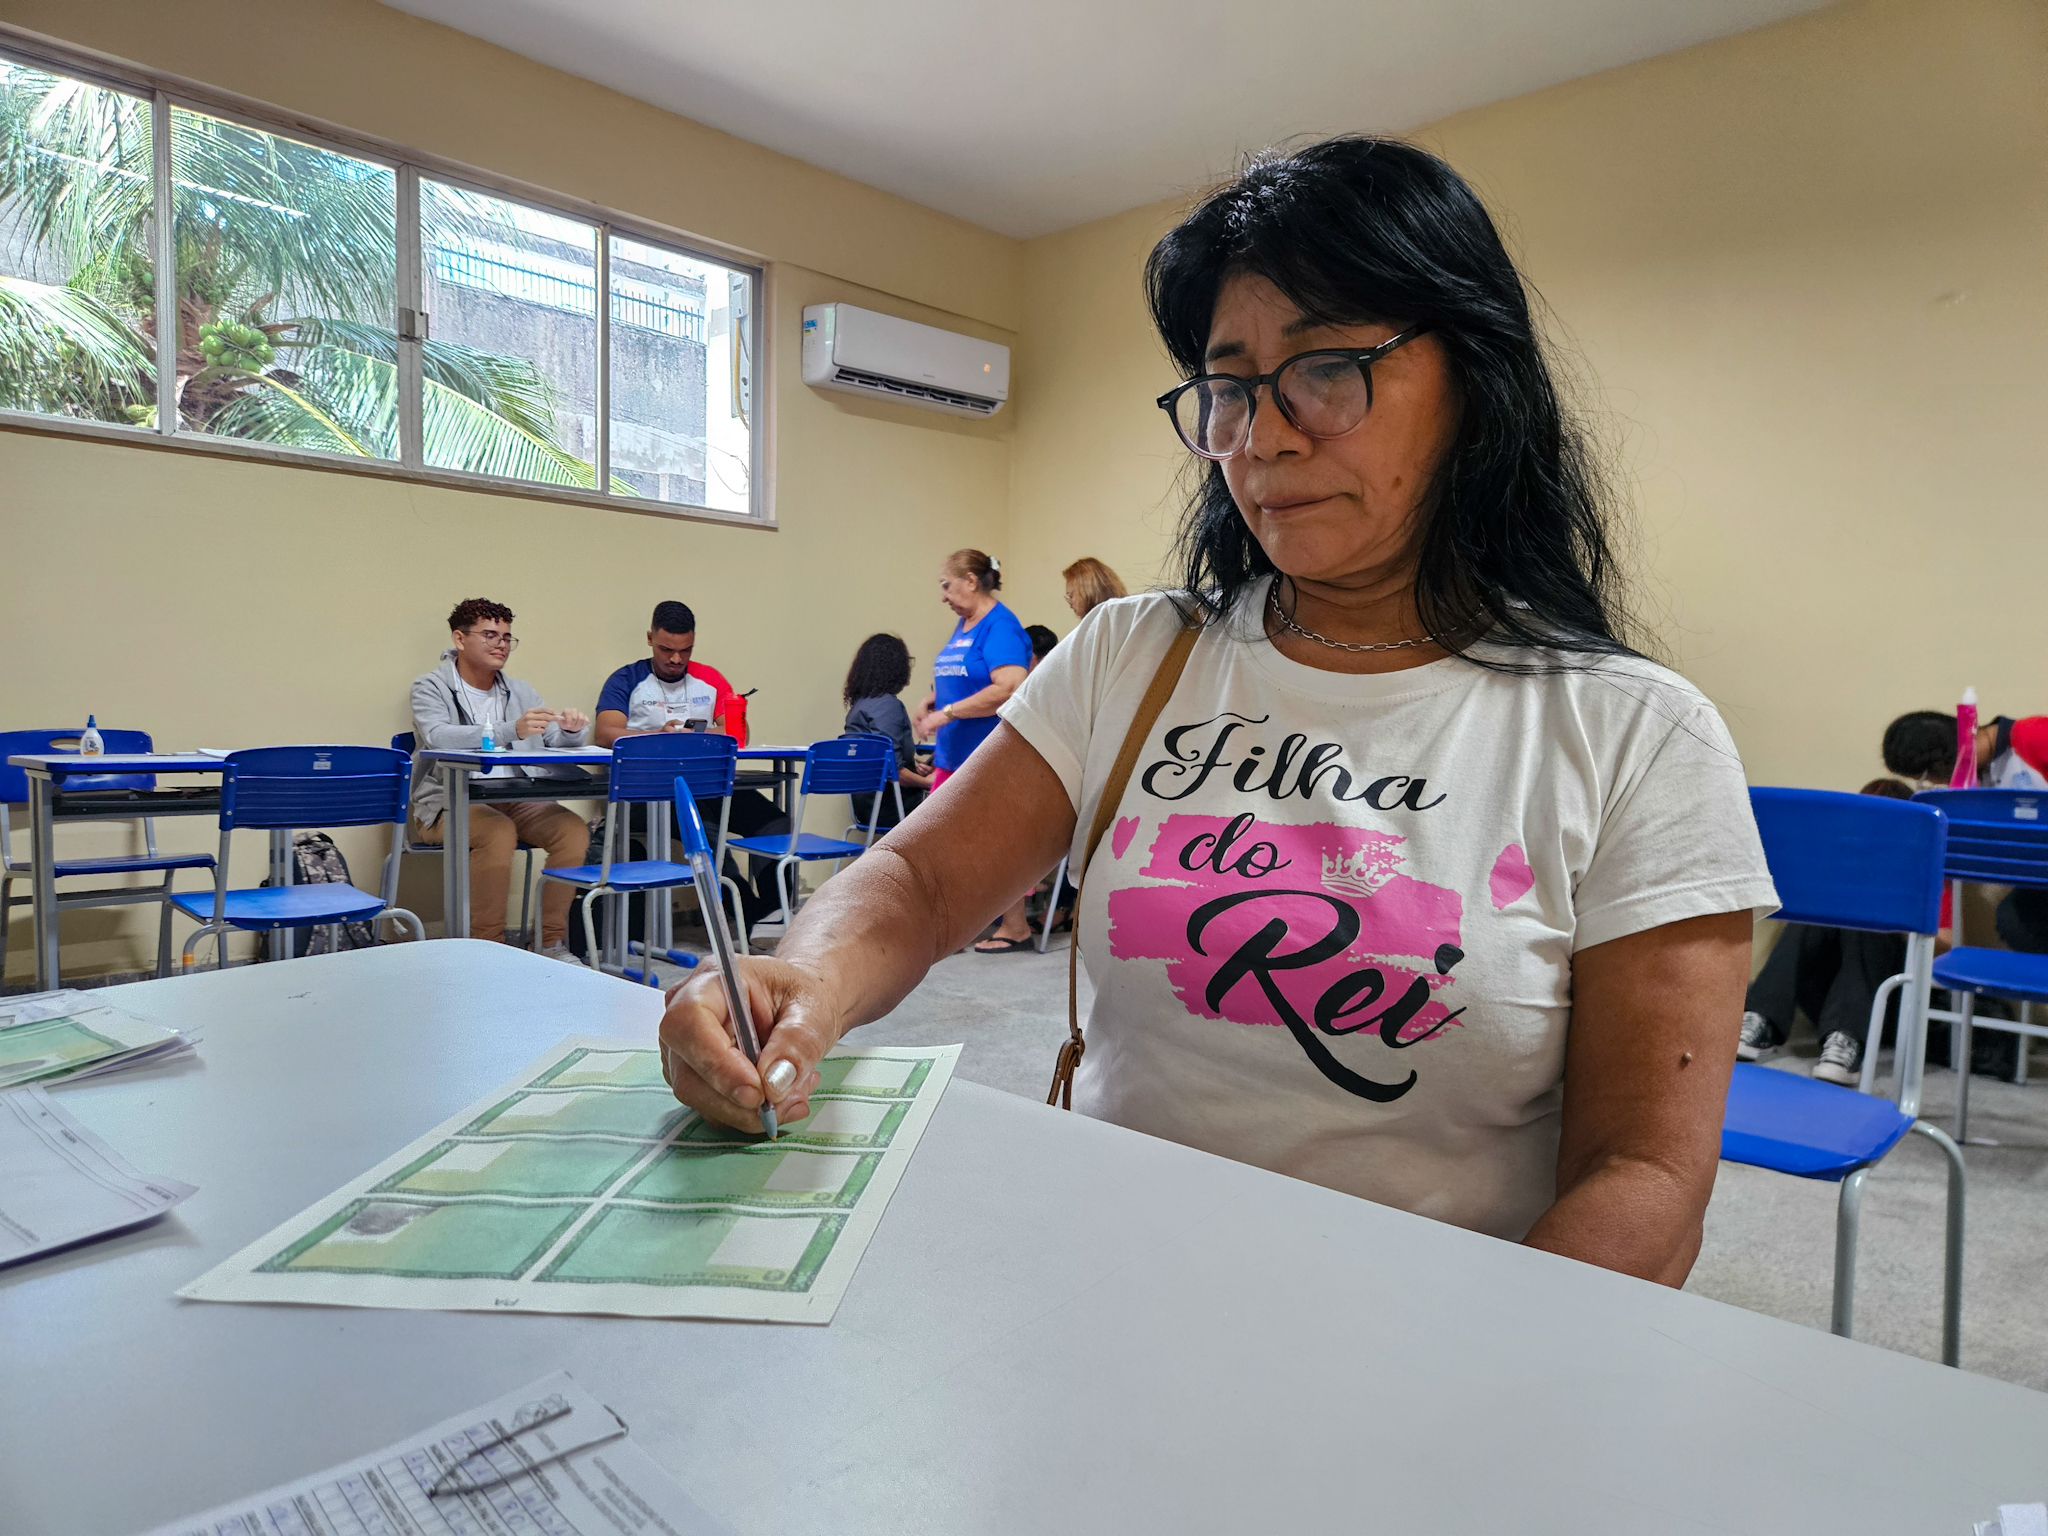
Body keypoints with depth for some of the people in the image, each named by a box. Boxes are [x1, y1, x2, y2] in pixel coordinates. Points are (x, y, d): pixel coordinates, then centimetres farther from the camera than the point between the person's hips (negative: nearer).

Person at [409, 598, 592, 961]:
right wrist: (511, 731, -33)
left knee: (573, 828, -21)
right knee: (499, 832, -34)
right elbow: (438, 737, -20)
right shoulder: (431, 687, 1)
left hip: (513, 801, 5)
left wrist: (573, 729, -16)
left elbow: (559, 741, 10)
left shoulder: (519, 692, 18)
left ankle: (552, 943, -13)